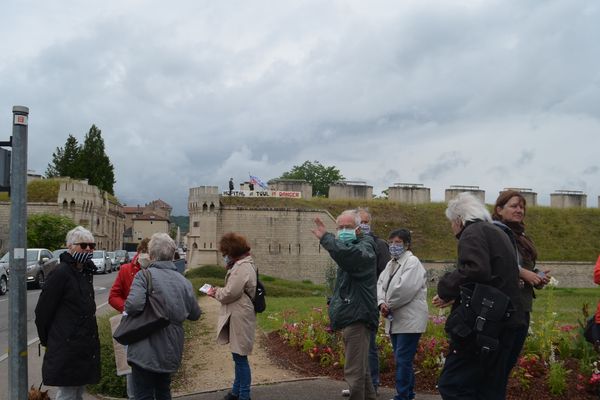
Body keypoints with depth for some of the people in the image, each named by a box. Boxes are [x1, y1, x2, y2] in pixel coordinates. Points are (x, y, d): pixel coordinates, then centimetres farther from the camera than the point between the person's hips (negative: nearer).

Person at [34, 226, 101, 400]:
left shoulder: (86, 271, 9)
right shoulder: (61, 273, -16)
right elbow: (43, 310, -13)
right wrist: (47, 340, -3)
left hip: (85, 345, 8)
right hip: (67, 346, -8)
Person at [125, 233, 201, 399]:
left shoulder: (144, 275, -13)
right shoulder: (183, 281, 2)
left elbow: (133, 305, -29)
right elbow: (195, 314, 8)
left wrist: (127, 311, -7)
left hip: (146, 352, -5)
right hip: (171, 352, 5)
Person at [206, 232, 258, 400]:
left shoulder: (242, 267, -21)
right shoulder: (242, 264, 13)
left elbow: (230, 293, -22)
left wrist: (216, 292, -5)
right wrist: (219, 291, 5)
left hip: (240, 319, -11)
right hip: (237, 317, 11)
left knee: (240, 357, -1)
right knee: (238, 357, 20)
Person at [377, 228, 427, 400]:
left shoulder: (412, 262, -10)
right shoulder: (390, 264, 16)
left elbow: (405, 288, -21)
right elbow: (381, 284, 7)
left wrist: (389, 305, -11)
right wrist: (382, 303, -11)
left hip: (409, 320, -9)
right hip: (395, 320, 9)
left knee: (403, 359, -9)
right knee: (402, 359, 16)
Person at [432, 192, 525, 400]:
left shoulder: (473, 232, -7)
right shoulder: (498, 233, 22)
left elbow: (475, 270, -25)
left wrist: (446, 288, -10)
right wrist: (455, 296, 16)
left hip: (484, 324, -10)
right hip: (505, 322, 10)